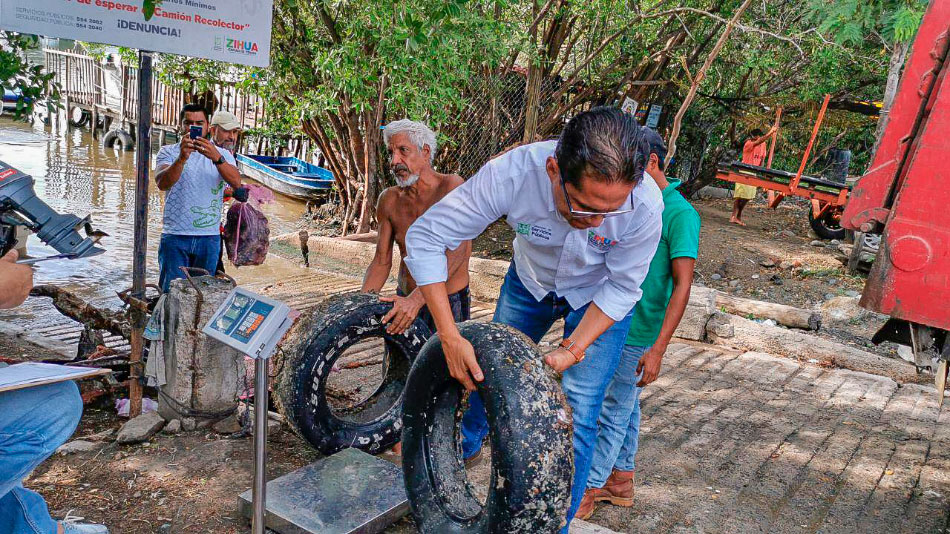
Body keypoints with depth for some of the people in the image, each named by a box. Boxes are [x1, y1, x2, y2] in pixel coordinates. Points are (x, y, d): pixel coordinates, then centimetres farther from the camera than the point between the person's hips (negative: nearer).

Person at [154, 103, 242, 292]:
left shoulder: (222, 154, 8)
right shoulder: (168, 152, 3)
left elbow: (236, 182, -12)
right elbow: (162, 183, -16)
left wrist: (216, 158, -30)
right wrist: (182, 158, -33)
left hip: (209, 237, 2)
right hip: (175, 236, -2)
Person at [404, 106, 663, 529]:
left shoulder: (645, 204, -37)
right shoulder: (511, 174, -38)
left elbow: (621, 288, -20)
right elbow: (424, 237, -29)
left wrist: (573, 349, -28)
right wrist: (450, 337, -34)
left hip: (598, 299, -1)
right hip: (529, 283, 2)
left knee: (577, 415, -6)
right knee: (485, 371, 17)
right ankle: (466, 447, 51)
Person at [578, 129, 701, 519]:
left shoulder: (680, 214, -17)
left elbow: (682, 287, -21)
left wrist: (658, 350, -25)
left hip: (637, 335, -7)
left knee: (613, 413, 4)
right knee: (626, 405, 19)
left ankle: (585, 491, 17)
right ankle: (621, 481, 34)